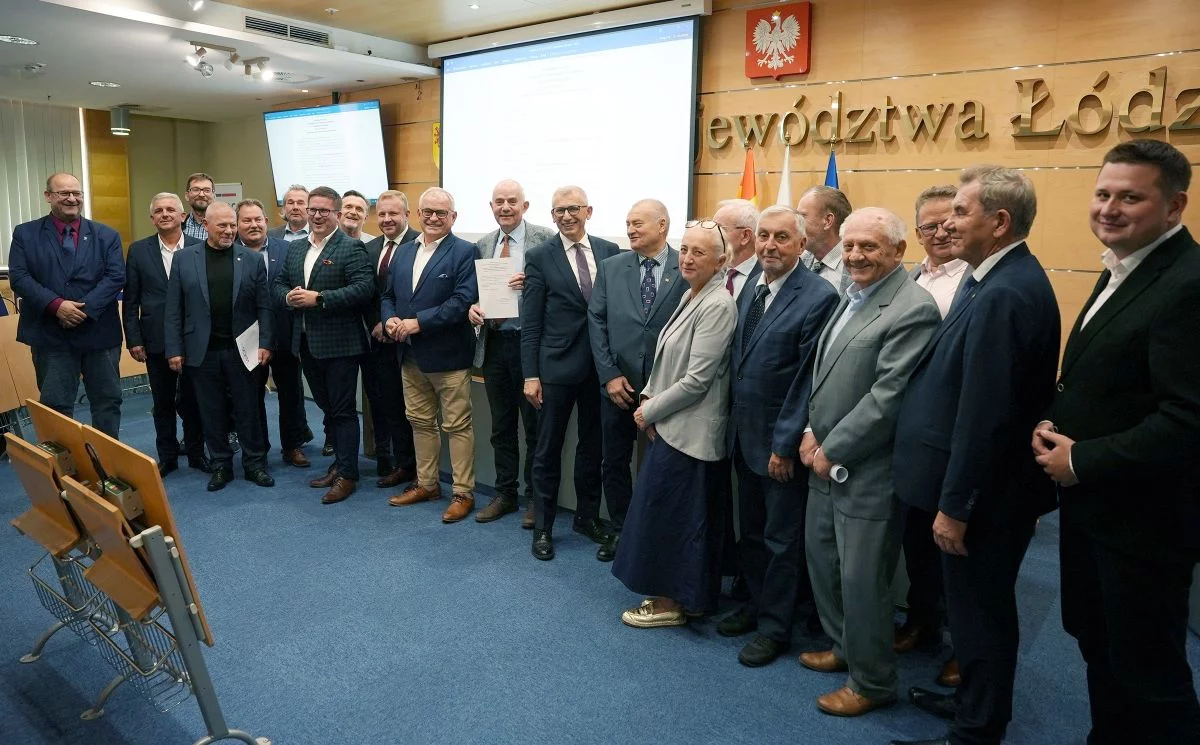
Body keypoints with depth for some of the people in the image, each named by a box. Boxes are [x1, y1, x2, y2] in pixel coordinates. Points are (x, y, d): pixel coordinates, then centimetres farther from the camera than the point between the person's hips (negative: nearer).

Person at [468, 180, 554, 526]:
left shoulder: (545, 239, -5)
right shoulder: (482, 245, 11)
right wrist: (472, 306, -5)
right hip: (494, 344, 5)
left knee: (534, 426, 6)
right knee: (501, 426, 15)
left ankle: (535, 497, 21)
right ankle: (505, 493, 28)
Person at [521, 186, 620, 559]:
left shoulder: (610, 251, 4)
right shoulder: (539, 257, -3)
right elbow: (530, 322, -4)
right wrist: (530, 374, -9)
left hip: (601, 366, 3)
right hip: (557, 366, -2)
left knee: (593, 445, 15)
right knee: (548, 449, 7)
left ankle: (588, 514, 33)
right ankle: (543, 527, 21)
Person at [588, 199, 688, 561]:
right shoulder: (610, 267, 4)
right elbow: (596, 322, 3)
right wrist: (609, 375, -5)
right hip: (617, 383, 3)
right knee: (614, 462, 12)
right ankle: (619, 529, 31)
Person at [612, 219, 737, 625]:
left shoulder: (717, 306, -18)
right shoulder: (691, 296, 11)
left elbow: (697, 379, -21)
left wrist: (650, 412, -11)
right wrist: (648, 397, 3)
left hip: (690, 430, -9)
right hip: (670, 424, 9)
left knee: (666, 511, 1)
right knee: (673, 511, 16)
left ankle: (672, 602, 19)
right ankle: (676, 593, 31)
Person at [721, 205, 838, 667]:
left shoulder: (818, 297, -16)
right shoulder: (749, 290, 7)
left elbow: (807, 379, -17)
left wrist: (785, 444, -16)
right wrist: (733, 423, 10)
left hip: (781, 440, -7)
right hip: (744, 434, 7)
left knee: (782, 539, 8)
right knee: (751, 531, 20)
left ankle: (775, 627, 24)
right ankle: (756, 604, 38)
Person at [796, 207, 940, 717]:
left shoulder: (913, 309, -18)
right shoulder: (849, 298, 11)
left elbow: (887, 398, -22)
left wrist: (832, 451, -16)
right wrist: (813, 432, 3)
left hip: (867, 474, -9)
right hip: (826, 463, 9)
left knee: (861, 580, 4)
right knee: (821, 559, 21)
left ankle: (872, 682, 25)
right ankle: (842, 645, 43)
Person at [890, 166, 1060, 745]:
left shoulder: (1003, 295, -24)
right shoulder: (1003, 281, 7)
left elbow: (983, 415, -26)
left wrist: (954, 506, -19)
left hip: (984, 494, -10)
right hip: (985, 486, 10)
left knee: (978, 611, 8)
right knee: (979, 606, 24)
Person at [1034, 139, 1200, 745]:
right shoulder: (1122, 272, 9)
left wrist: (1082, 460, -20)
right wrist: (1051, 426, -1)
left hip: (1143, 518, -9)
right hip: (1090, 504, 9)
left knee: (1147, 672, 8)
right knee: (1097, 644, 24)